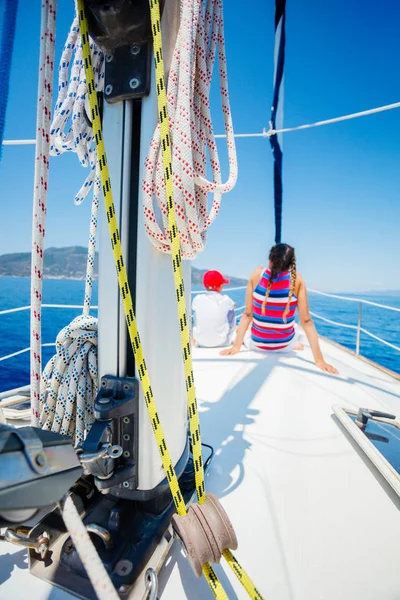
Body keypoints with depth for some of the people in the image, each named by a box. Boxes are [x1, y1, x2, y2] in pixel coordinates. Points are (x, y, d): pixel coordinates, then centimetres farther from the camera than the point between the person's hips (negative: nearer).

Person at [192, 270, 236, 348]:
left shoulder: (197, 300, -11)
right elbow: (231, 323, 2)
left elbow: (196, 322, 2)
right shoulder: (226, 300, -14)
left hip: (201, 343, 2)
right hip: (222, 343, -2)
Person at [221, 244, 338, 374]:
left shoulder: (257, 274, -13)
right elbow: (306, 321, -16)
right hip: (285, 345, 0)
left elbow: (247, 314, -12)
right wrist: (319, 359, -13)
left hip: (257, 343, 0)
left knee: (240, 331, 37)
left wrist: (236, 345, -6)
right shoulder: (297, 279, -15)